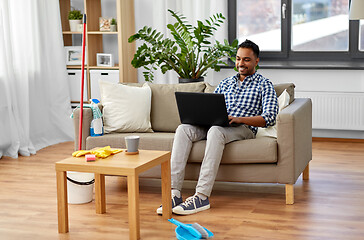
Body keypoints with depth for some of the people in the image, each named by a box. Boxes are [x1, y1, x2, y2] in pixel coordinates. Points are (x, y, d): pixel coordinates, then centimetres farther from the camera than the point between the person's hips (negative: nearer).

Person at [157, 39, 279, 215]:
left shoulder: (264, 85, 9)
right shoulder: (225, 83, 27)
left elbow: (269, 118, -6)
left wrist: (239, 119, -21)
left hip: (243, 128, -5)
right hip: (215, 125, 5)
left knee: (215, 131, -39)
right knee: (183, 129, -25)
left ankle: (202, 196, -43)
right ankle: (174, 192, -34)